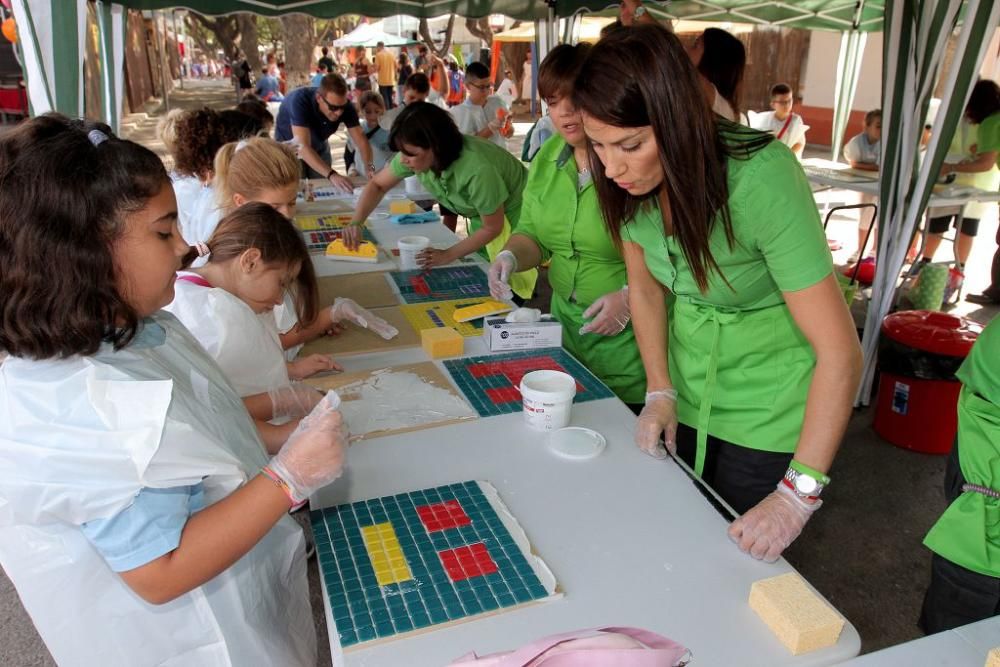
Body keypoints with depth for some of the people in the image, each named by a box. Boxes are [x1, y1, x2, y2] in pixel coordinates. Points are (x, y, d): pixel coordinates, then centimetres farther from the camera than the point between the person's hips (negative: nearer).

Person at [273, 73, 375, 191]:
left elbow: (360, 139, -23)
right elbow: (303, 147, -46)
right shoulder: (300, 101, -38)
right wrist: (332, 175, -58)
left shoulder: (345, 106, -25)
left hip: (319, 146, 4)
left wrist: (369, 167, -43)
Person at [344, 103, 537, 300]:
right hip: (481, 215, 6)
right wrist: (356, 223, -18)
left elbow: (493, 228, -24)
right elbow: (377, 185, -4)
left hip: (512, 215, -6)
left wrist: (448, 255, -19)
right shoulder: (417, 154, -20)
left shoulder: (478, 169, -38)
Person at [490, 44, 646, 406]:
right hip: (565, 320, 6)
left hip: (629, 336, -6)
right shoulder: (547, 156, 4)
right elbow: (533, 234, 12)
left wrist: (630, 296, -27)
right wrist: (510, 257, -8)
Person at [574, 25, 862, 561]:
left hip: (767, 416, -4)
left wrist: (798, 494, -29)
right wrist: (660, 392, -5)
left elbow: (840, 352, -29)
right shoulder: (629, 181, -15)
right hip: (686, 401, 5)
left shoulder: (759, 180, -31)